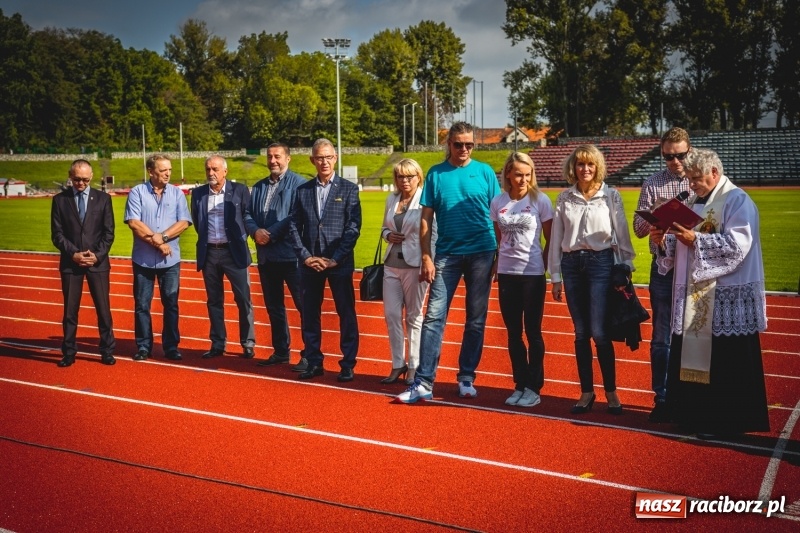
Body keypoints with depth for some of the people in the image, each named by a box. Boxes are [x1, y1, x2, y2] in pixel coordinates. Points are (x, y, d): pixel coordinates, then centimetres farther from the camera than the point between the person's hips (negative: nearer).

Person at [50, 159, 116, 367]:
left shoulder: (103, 198, 4)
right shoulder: (60, 200, 4)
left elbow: (109, 233, 3)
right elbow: (57, 234, 1)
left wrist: (97, 255, -10)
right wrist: (73, 254, -11)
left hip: (98, 262, 0)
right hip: (70, 263, 0)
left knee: (103, 309, 2)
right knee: (70, 310, 5)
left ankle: (107, 351, 12)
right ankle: (69, 353, 14)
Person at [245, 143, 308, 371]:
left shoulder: (298, 183, -7)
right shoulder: (258, 187, 17)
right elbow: (248, 215, 13)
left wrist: (270, 233, -16)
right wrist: (256, 231, -8)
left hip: (291, 255, -7)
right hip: (266, 255, 8)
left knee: (304, 305, -3)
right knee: (273, 306, 14)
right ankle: (280, 351, 26)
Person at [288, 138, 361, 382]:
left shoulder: (349, 189, 1)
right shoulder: (303, 190, 10)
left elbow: (353, 227, -5)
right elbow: (294, 226, 7)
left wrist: (335, 259, -12)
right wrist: (305, 256, -5)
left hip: (339, 263, -3)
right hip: (310, 263, 3)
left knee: (346, 314, 1)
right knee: (310, 314, 7)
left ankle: (348, 364, 10)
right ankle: (314, 362, 18)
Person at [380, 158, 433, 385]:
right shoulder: (391, 199, 11)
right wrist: (388, 235, -2)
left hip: (414, 265, -6)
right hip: (392, 264, 6)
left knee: (414, 316, 5)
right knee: (392, 315, 5)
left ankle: (414, 367, 14)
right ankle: (397, 365, 16)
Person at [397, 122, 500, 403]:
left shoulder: (485, 172, 3)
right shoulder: (436, 174, 4)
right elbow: (426, 218, 4)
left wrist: (501, 254, 0)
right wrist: (426, 257, -3)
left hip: (481, 253, 0)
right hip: (447, 254, 0)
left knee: (476, 319, 7)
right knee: (434, 316, -5)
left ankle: (466, 377, 19)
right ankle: (423, 382, -3)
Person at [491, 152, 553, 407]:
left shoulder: (540, 200, -5)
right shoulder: (498, 202, 4)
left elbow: (550, 239, 0)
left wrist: (543, 266, -3)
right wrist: (497, 266, 6)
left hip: (532, 274, -4)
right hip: (506, 274, 4)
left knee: (532, 332, 3)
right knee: (513, 333, 9)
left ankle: (533, 388, 12)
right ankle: (520, 385, 20)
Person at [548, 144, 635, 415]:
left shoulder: (611, 196, -1)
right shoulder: (565, 198, 6)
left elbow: (622, 234, 1)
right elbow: (556, 237, 7)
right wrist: (555, 276, 6)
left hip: (600, 262, -3)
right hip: (572, 264, 3)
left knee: (599, 332, -7)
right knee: (581, 332, 7)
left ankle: (611, 391, 7)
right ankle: (587, 391, 17)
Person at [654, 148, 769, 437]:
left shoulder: (737, 201, -9)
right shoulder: (695, 201, 15)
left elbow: (737, 244, -20)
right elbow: (683, 243, 18)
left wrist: (695, 239, -26)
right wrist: (666, 241, -2)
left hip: (727, 299, -8)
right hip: (694, 297, 8)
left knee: (726, 364, -1)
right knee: (692, 356, 11)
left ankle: (728, 422, 9)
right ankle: (696, 414, 22)